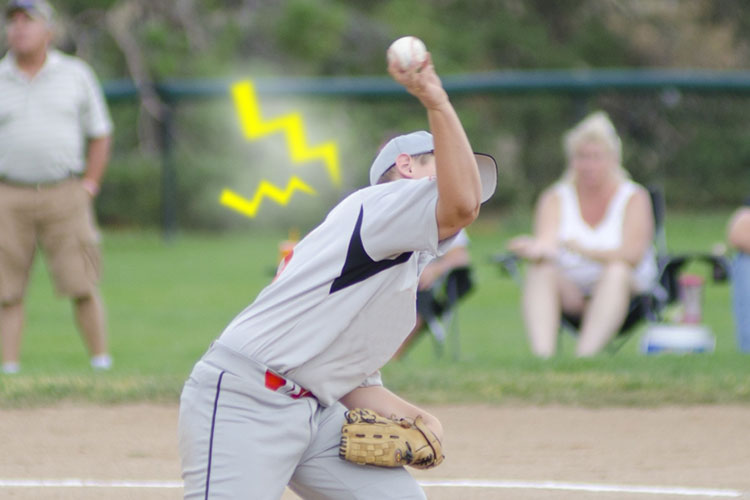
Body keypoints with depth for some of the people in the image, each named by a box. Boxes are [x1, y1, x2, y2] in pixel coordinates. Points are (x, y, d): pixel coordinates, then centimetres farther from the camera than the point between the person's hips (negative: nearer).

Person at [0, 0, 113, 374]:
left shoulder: (76, 75, 8)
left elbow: (100, 134, 14)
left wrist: (90, 184, 4)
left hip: (65, 196, 0)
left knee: (82, 286, -6)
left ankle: (101, 362, 1)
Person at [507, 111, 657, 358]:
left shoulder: (634, 198, 3)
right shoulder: (556, 198, 9)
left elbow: (632, 254, -13)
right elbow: (546, 240, -11)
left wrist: (585, 251, -29)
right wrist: (539, 249, -38)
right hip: (569, 291, 2)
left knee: (617, 271, -34)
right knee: (540, 271, -28)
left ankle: (585, 354, -52)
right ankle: (542, 353, -51)